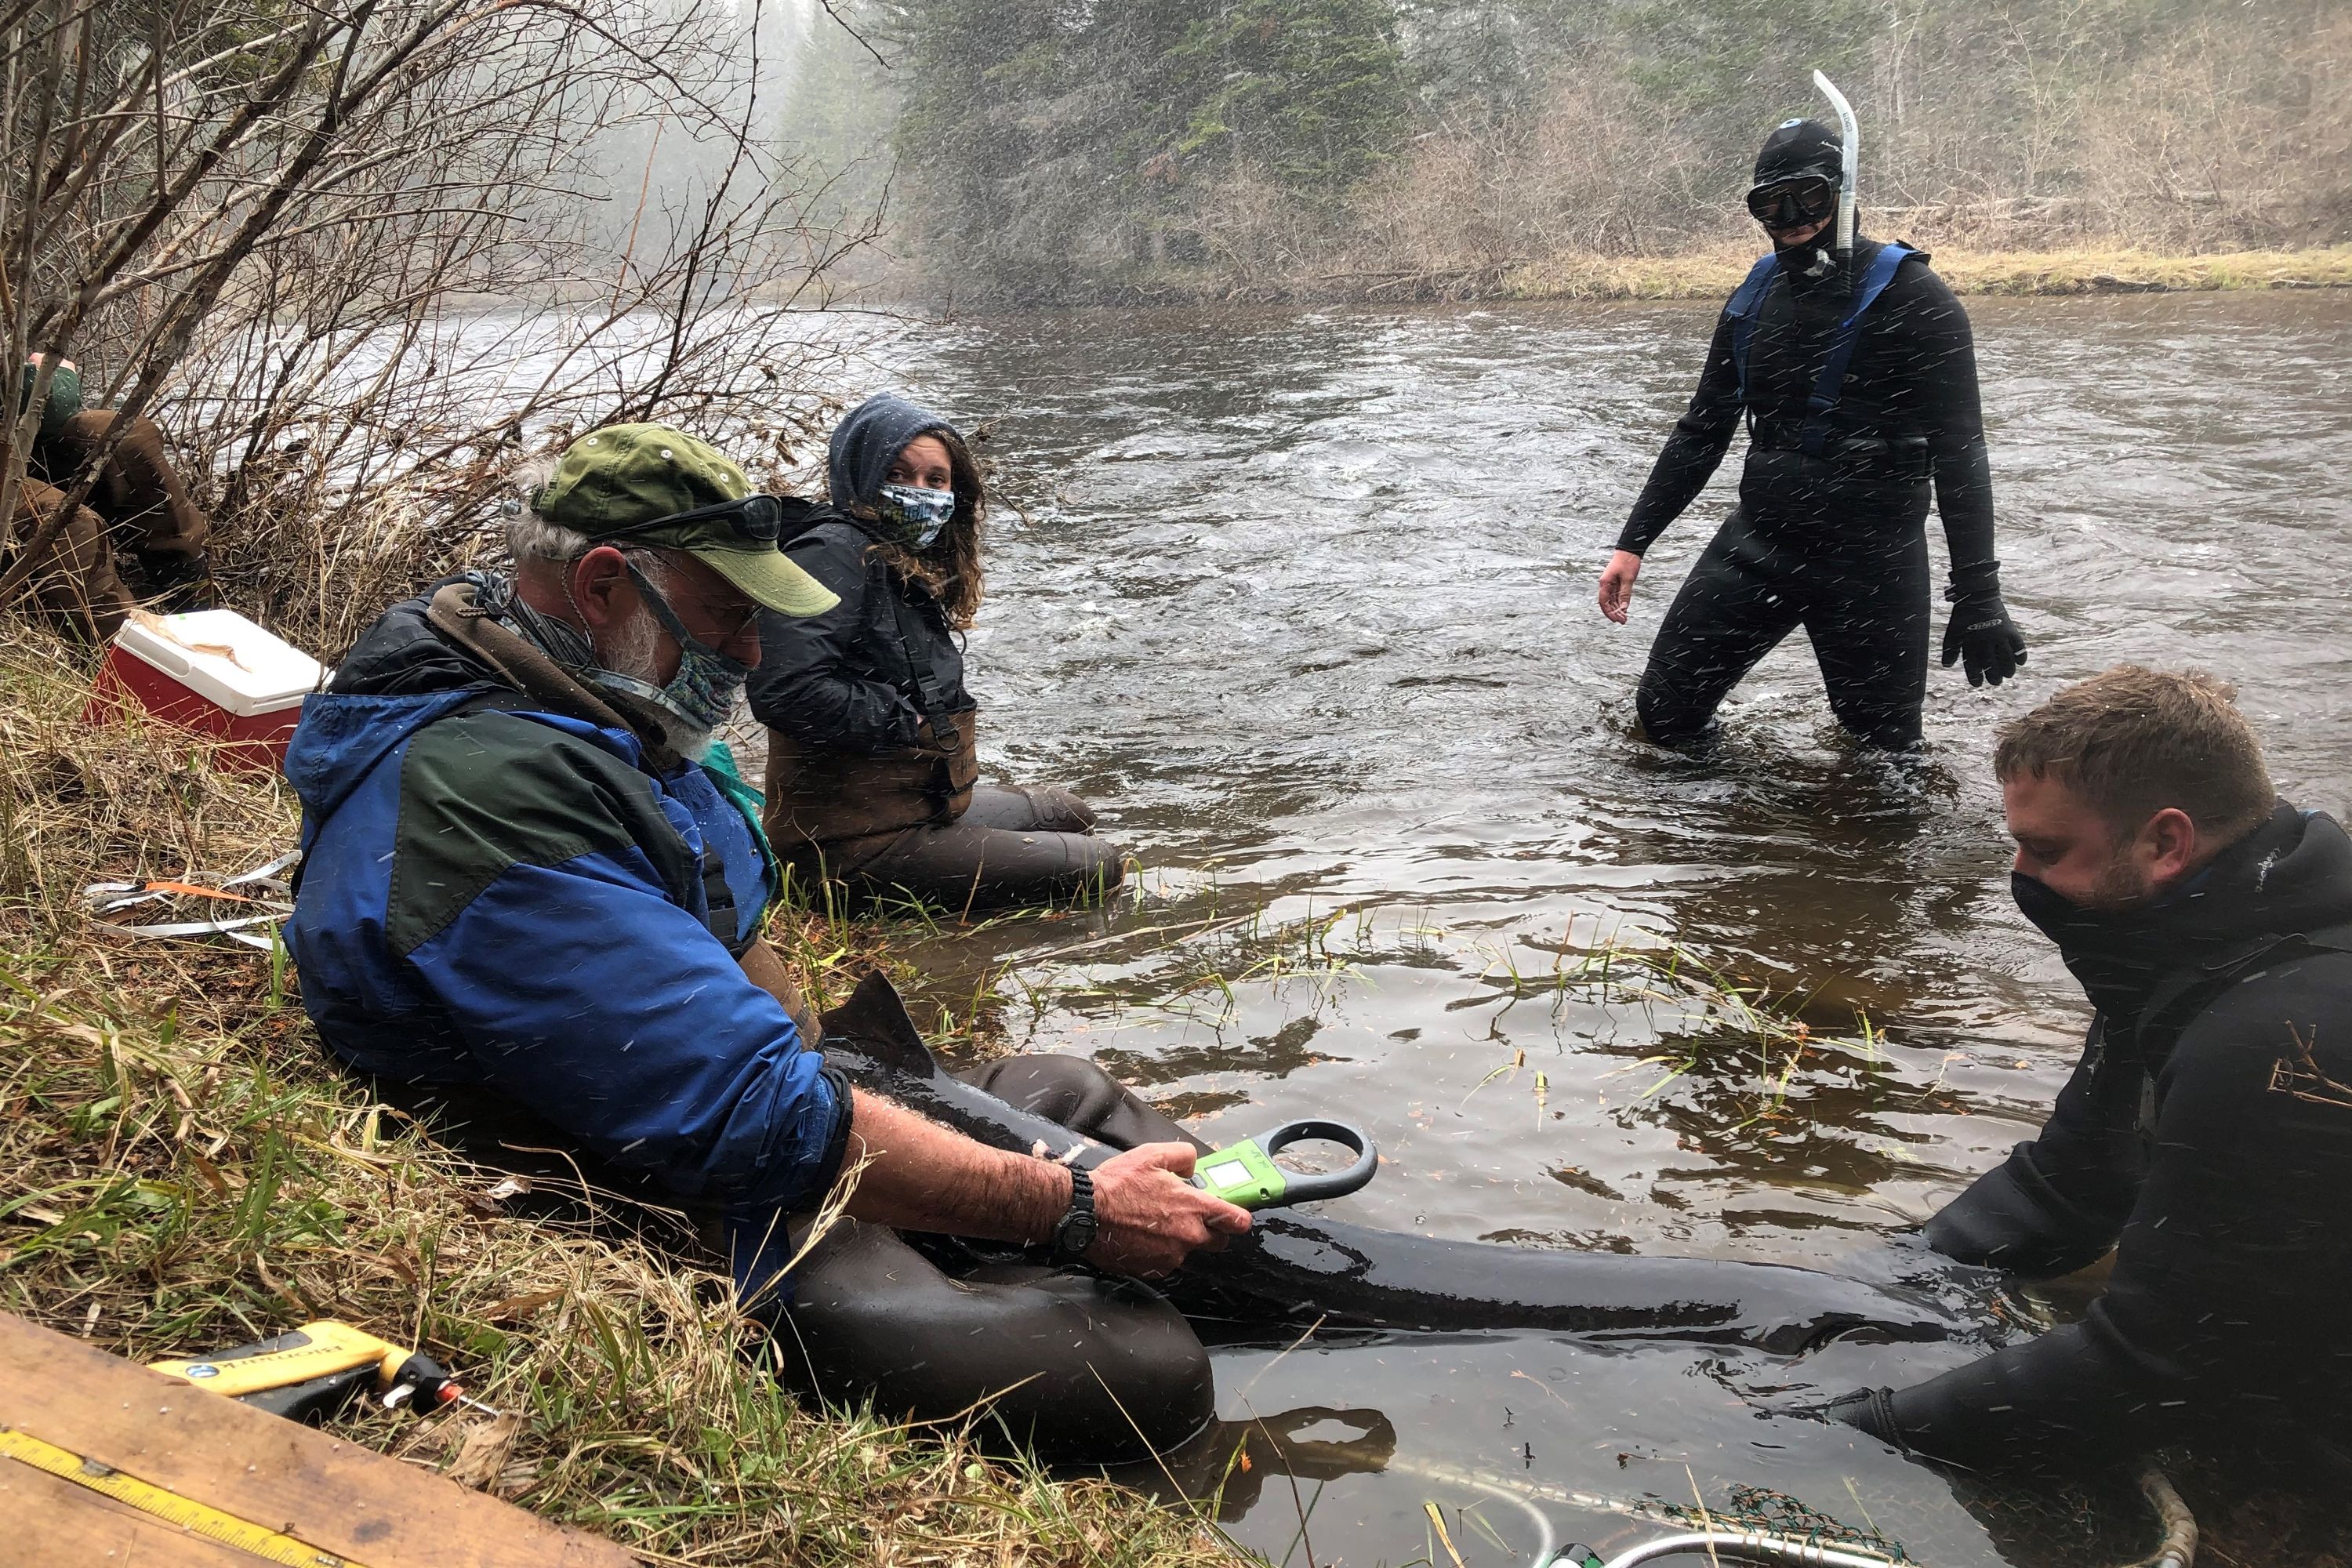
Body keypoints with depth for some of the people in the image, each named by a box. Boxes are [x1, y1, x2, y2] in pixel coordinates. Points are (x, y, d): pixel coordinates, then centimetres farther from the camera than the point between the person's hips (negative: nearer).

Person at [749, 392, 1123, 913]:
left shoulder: (915, 566, 13)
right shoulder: (833, 551, -17)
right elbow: (783, 688, -30)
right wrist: (909, 724, -19)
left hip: (924, 804, 10)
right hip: (857, 843, -10)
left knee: (1069, 815, 28)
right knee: (1096, 867, -7)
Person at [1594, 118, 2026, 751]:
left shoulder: (1912, 298, -10)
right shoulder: (1755, 298, 8)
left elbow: (1960, 456, -13)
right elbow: (1701, 432, 14)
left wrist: (1978, 598, -17)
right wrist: (1633, 542, 7)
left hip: (1870, 561, -5)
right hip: (1755, 542, 5)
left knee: (1887, 751, 3)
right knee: (1664, 713, 4)